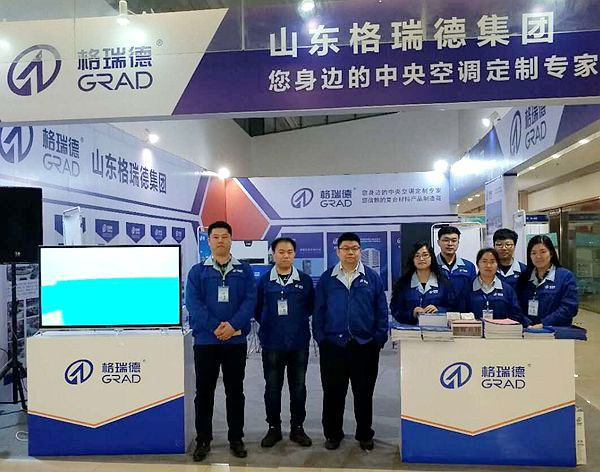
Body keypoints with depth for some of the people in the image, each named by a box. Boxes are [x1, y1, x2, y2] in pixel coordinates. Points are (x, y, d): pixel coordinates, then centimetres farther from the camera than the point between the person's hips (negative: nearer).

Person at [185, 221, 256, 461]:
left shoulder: (244, 271, 6)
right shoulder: (197, 271, 4)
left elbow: (250, 301, -4)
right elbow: (193, 303, -7)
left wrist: (233, 325, -19)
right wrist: (215, 327, -18)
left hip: (236, 340, 1)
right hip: (205, 340, 0)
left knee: (235, 391, 10)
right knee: (204, 391, 7)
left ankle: (236, 438, 22)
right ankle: (203, 439, 20)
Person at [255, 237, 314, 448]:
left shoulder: (305, 280, 1)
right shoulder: (264, 281, 0)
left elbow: (311, 306, 10)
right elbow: (257, 308, 5)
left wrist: (299, 322, 5)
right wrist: (268, 324, 4)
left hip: (299, 343, 1)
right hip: (272, 344, 0)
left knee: (298, 387, 9)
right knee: (272, 387, 8)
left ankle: (297, 428, 23)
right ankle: (274, 428, 22)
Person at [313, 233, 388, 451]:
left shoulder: (372, 277, 2)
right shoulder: (327, 278, 3)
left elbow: (381, 311, 3)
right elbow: (318, 311, 5)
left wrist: (379, 339, -2)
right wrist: (320, 338, -2)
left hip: (365, 345, 0)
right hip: (333, 345, 0)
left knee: (364, 393, 11)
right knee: (333, 392, 9)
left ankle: (365, 435, 27)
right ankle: (333, 434, 25)